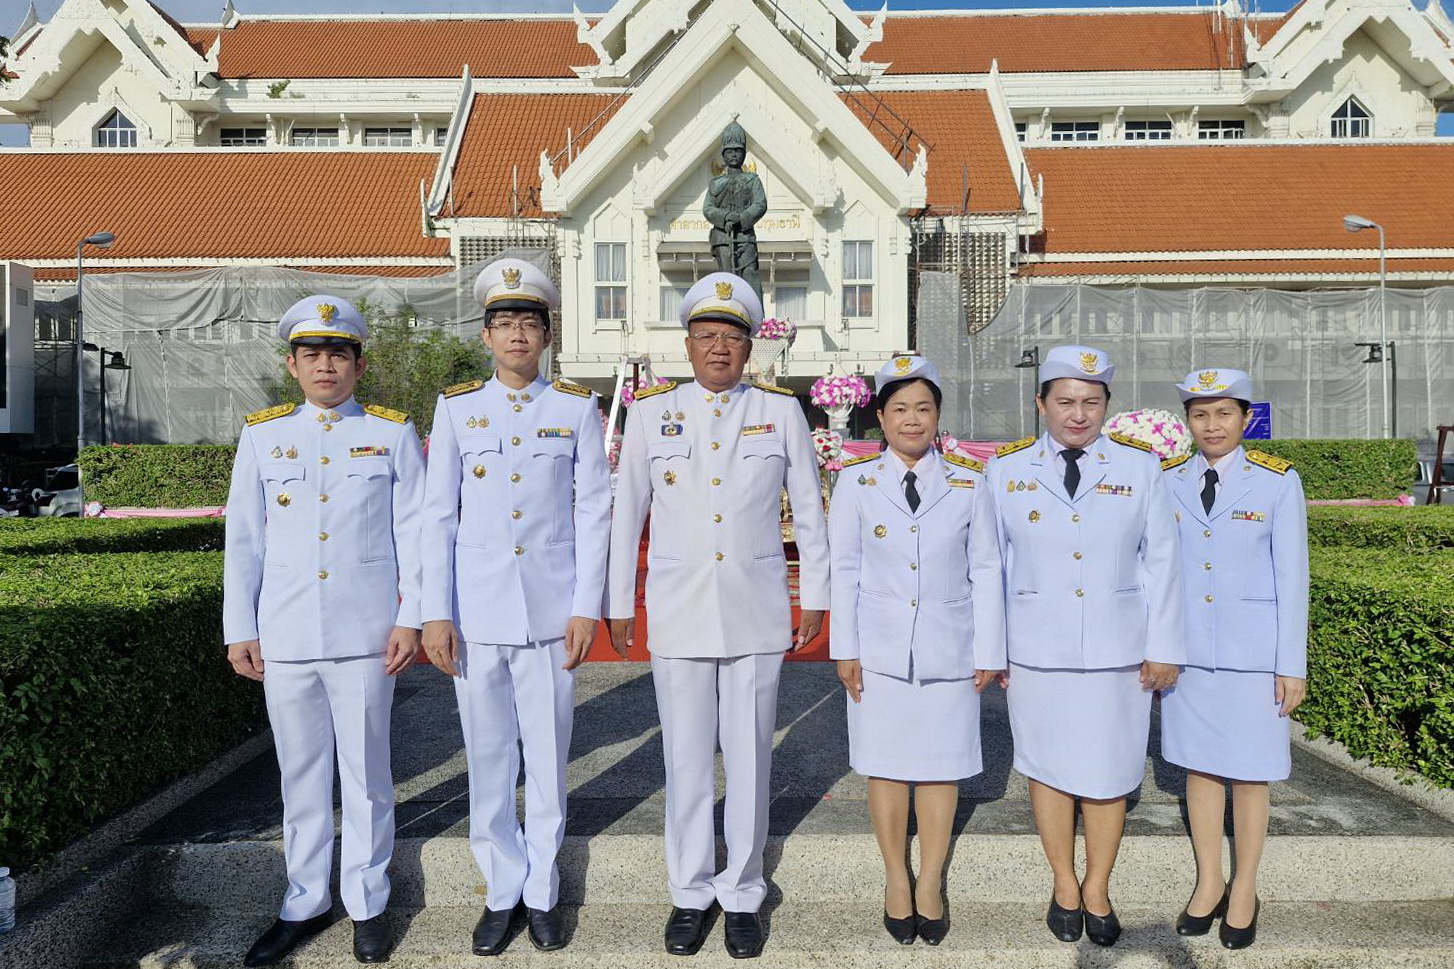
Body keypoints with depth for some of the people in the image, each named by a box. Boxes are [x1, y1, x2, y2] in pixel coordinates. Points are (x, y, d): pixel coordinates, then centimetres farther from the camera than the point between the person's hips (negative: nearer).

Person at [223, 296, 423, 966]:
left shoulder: (393, 434, 2)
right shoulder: (261, 436, 8)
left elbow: (413, 534, 1)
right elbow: (243, 539, 8)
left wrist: (411, 619, -5)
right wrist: (239, 630, 5)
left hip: (365, 634, -2)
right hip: (285, 635, 2)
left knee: (366, 770, 7)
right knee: (301, 773, 12)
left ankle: (369, 902, 23)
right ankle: (305, 903, 28)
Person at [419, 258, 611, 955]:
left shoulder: (577, 409, 2)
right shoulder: (456, 408, 4)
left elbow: (593, 512, 1)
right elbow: (437, 516, 3)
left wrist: (586, 608, -4)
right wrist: (435, 614, -2)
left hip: (551, 611, -1)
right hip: (476, 612, 1)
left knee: (548, 756, 8)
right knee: (487, 760, 10)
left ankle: (542, 892, 26)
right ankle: (502, 892, 27)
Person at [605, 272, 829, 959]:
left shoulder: (782, 412, 3)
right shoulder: (650, 412, 4)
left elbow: (808, 510, 8)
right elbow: (627, 511, 7)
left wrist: (814, 595, 8)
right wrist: (618, 605, 8)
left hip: (756, 614, 0)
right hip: (677, 612, 0)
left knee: (750, 758, 8)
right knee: (685, 759, 8)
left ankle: (742, 895, 25)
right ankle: (690, 894, 26)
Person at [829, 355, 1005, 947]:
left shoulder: (968, 484, 3)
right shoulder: (856, 482, 1)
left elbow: (986, 572, 4)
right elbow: (843, 569, 1)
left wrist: (989, 652, 1)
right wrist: (845, 650, -2)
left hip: (948, 650, 1)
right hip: (880, 650, 0)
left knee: (941, 766, 7)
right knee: (887, 766, 8)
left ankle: (930, 884, 23)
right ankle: (896, 880, 25)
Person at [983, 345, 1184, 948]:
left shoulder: (1139, 468, 1)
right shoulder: (1006, 471, 0)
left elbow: (1161, 562, 3)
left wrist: (1164, 648, 2)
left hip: (1117, 652, 0)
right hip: (1035, 652, 0)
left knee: (1108, 776, 7)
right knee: (1047, 768, 11)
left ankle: (1097, 889, 30)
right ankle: (1064, 885, 32)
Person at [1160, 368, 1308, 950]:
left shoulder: (1277, 482, -5)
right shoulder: (1168, 483, 2)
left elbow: (1291, 576, -4)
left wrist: (1291, 665, -5)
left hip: (1252, 650, -2)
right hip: (1187, 649, 3)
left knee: (1249, 772, 7)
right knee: (1198, 765, 12)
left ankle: (1244, 892, 25)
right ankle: (1208, 884, 28)